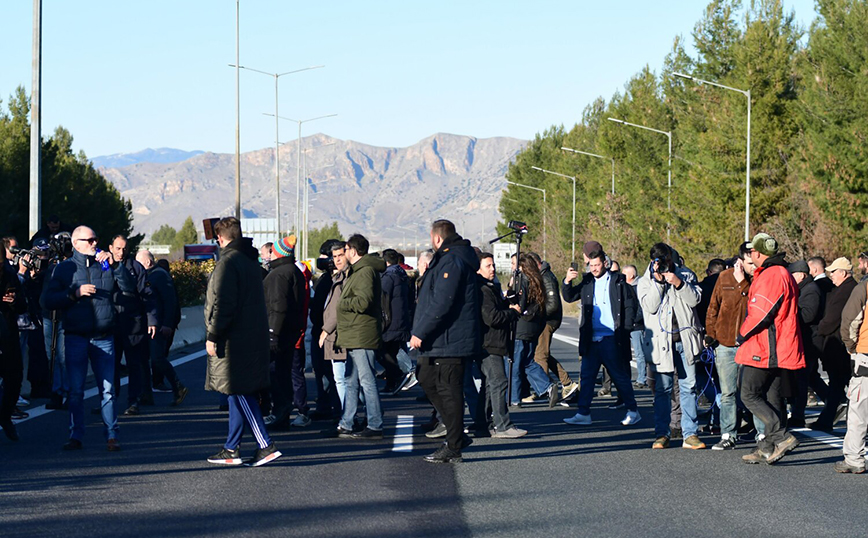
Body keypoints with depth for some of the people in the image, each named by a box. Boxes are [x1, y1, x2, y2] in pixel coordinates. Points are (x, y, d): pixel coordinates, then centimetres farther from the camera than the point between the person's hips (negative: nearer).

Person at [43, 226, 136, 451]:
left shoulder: (105, 265, 11)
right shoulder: (65, 268, 8)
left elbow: (129, 288, 0)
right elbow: (49, 300, 0)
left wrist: (114, 265, -9)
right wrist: (75, 293, -12)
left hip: (104, 337, 1)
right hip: (75, 337, -1)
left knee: (108, 389, -2)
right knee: (76, 390, 2)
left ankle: (111, 435, 3)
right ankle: (76, 436, 9)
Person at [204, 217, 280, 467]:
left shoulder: (228, 262, -13)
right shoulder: (251, 260, 14)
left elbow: (224, 304, -20)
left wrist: (212, 336, -14)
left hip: (234, 340, -9)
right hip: (254, 337, 9)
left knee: (239, 393, -7)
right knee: (239, 393, 13)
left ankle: (266, 446, -13)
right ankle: (231, 449, 19)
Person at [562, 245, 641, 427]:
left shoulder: (618, 282, -1)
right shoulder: (587, 282, 11)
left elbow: (630, 307, -1)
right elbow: (569, 297, 15)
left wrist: (625, 331, -8)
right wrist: (567, 281, -4)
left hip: (611, 339, -5)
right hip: (591, 339, 5)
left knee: (620, 376, 2)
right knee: (586, 376, 4)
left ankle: (633, 411, 13)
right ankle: (583, 414, 8)